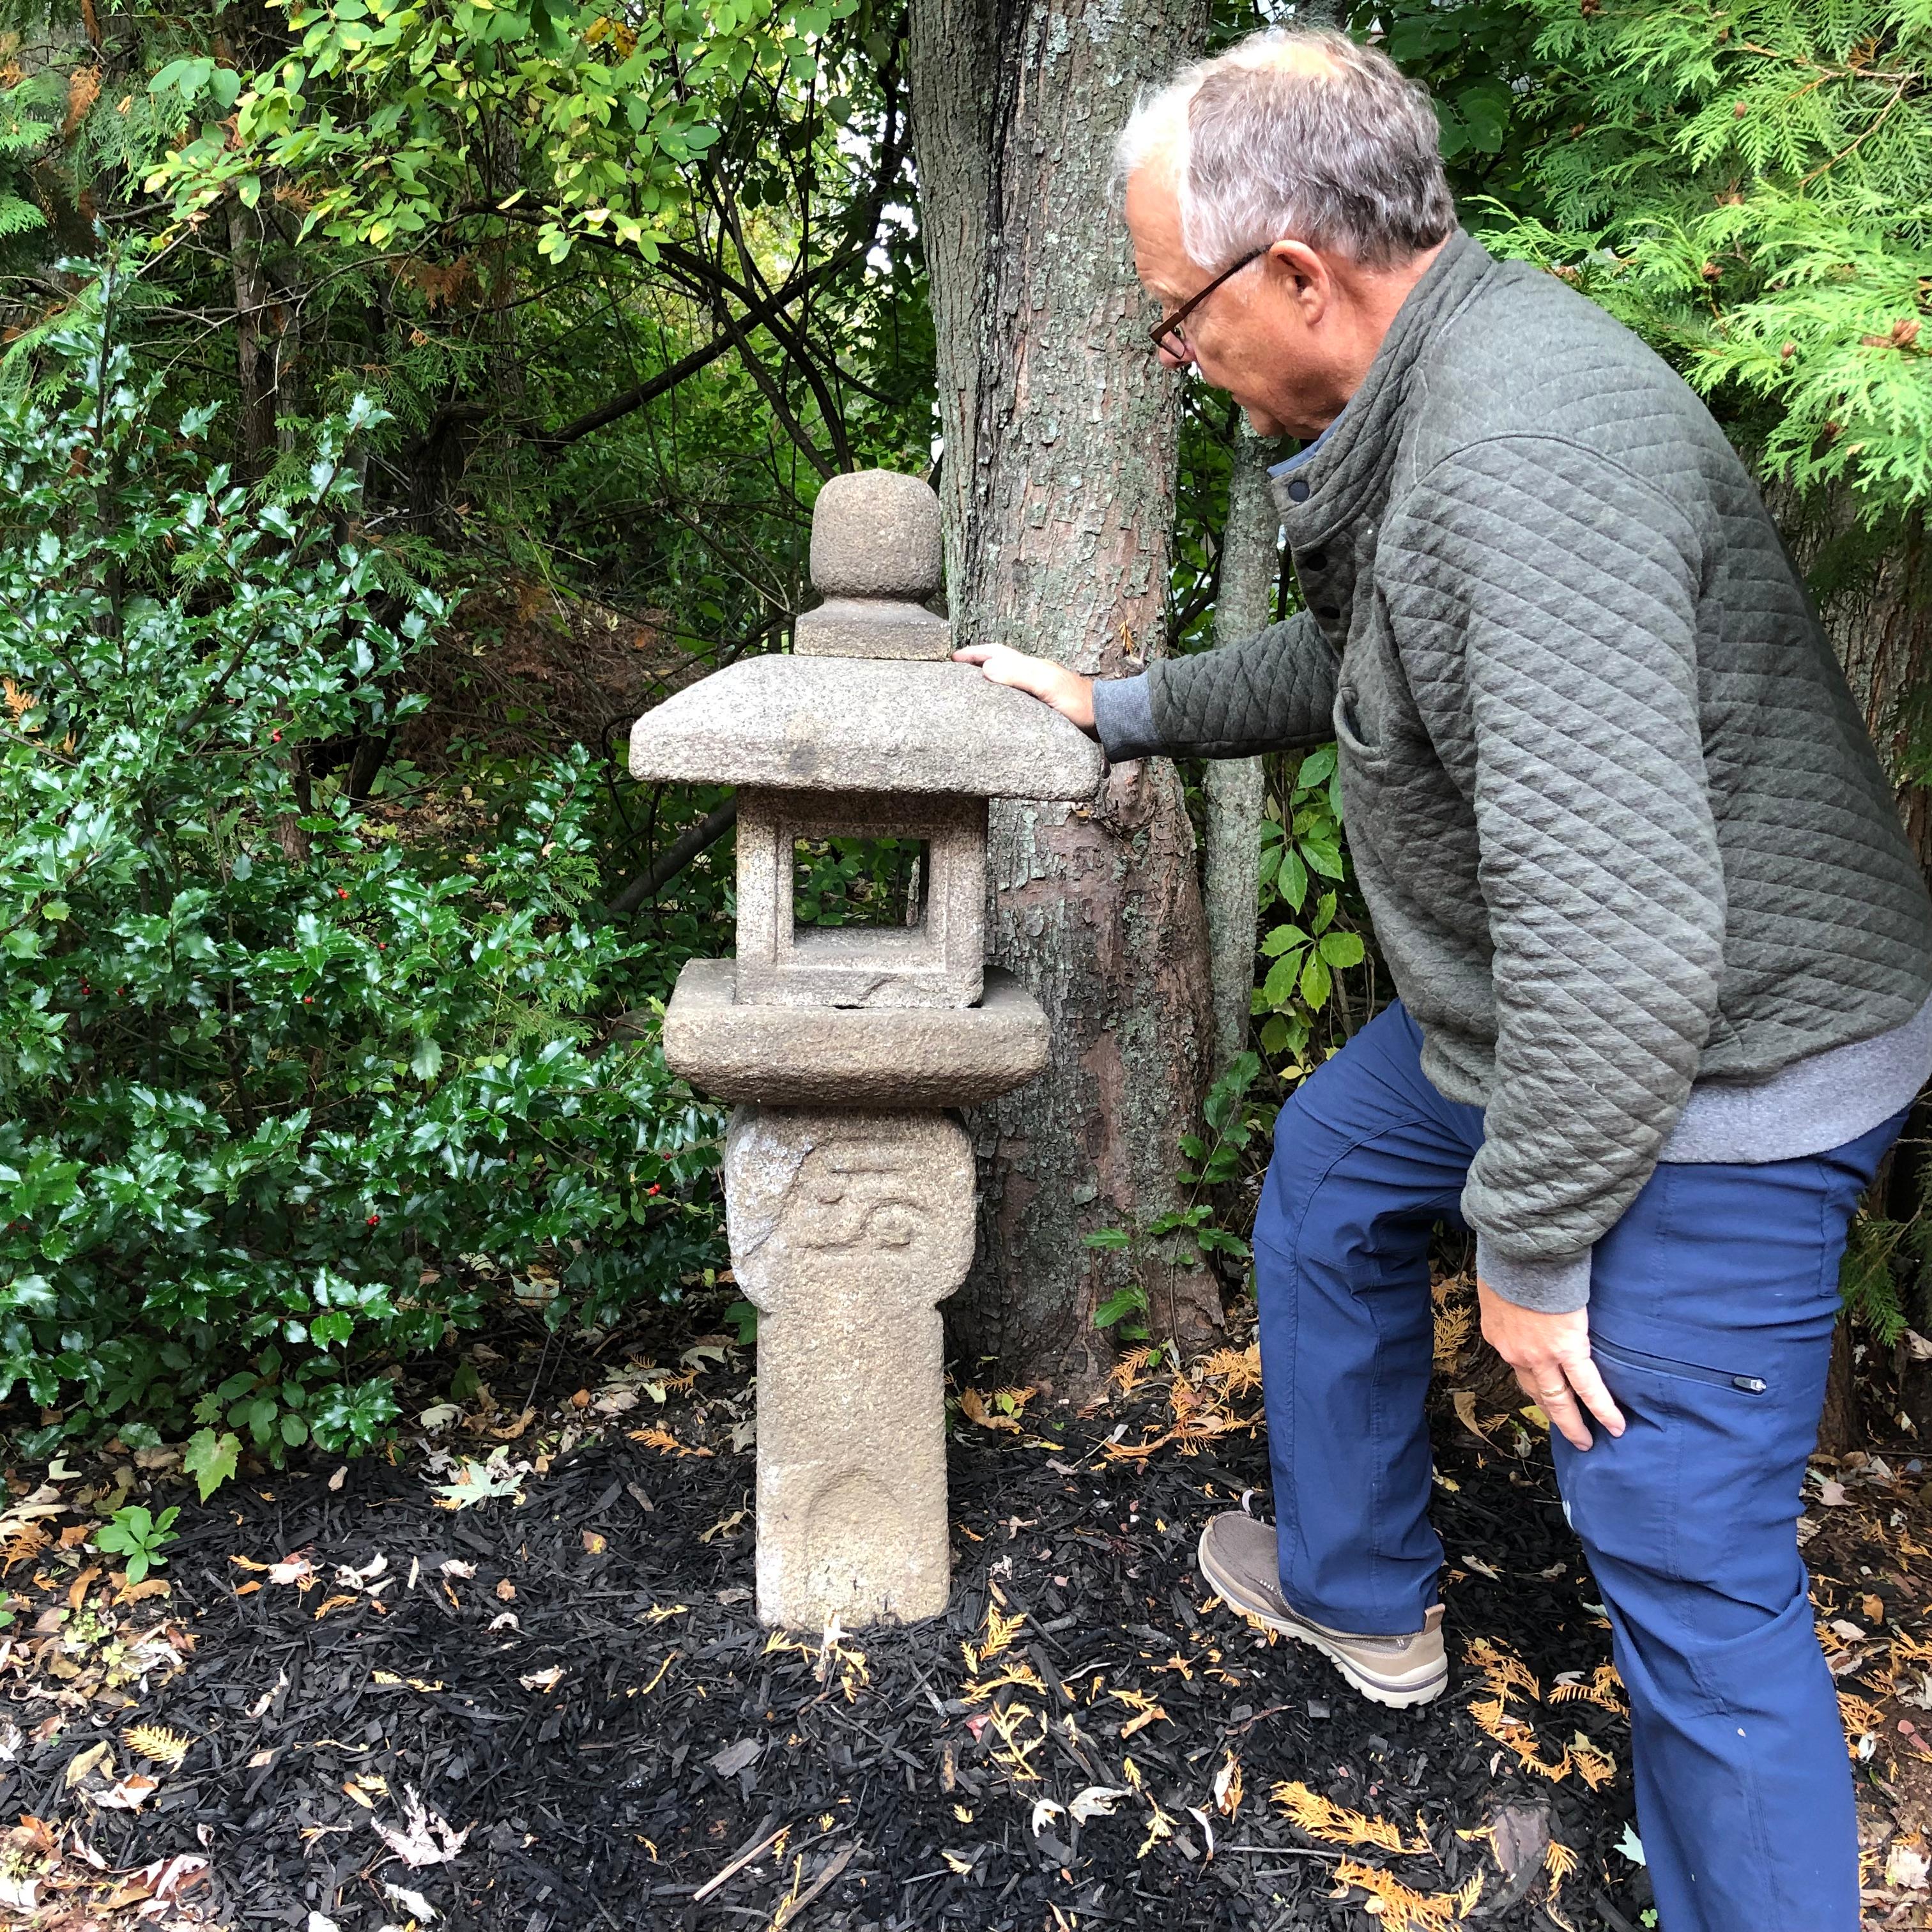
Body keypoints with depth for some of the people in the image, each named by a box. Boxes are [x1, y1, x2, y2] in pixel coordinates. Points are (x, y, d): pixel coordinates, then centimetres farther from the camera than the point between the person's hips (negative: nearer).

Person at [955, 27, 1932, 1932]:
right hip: (1532, 1013, 10)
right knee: (1327, 1177, 24)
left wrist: (1530, 1250, -23)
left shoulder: (1527, 452, -31)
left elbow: (1621, 919, -34)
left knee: (1685, 1564, -2)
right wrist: (1121, 708, 26)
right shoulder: (1427, 389, 3)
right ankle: (1358, 1591, 44)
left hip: (1710, 1071, -10)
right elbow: (1337, 663, 22)